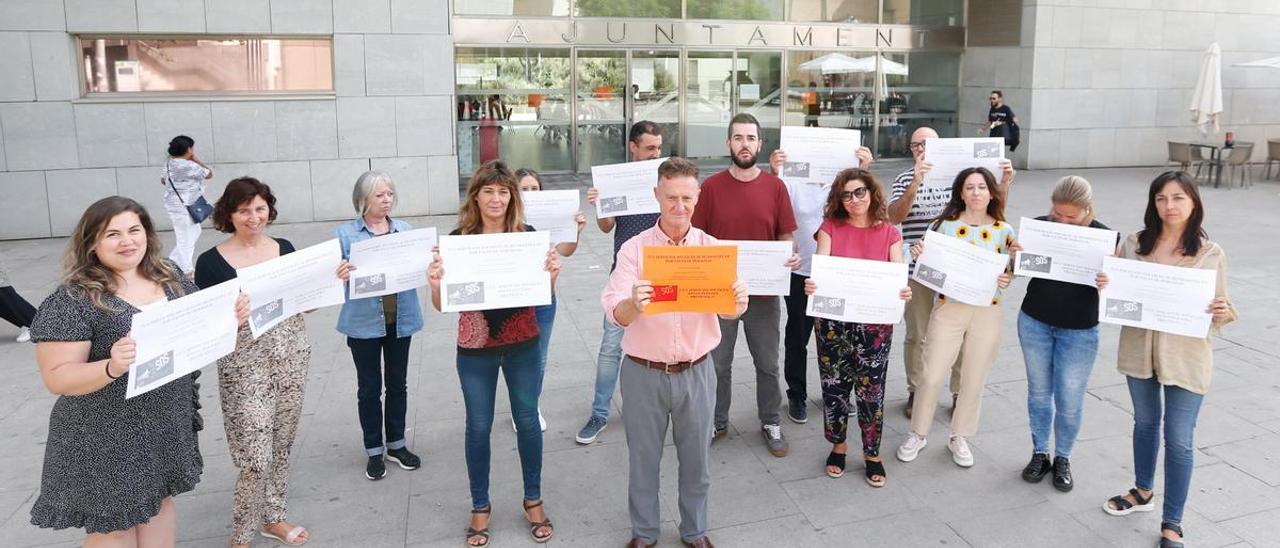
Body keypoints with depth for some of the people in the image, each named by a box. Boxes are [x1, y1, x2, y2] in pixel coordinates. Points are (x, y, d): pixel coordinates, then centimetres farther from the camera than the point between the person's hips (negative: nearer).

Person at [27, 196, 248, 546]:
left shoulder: (171, 279, 1)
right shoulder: (72, 301, -16)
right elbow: (57, 378, -17)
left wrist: (228, 319, -8)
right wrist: (112, 367, -35)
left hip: (169, 424, 5)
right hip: (108, 438, -5)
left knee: (161, 500, 20)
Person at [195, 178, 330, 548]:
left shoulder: (285, 249, 5)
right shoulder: (211, 262, -7)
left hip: (292, 355, 4)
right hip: (245, 364, -4)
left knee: (281, 445, 15)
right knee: (255, 458, -5)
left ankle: (272, 517, 34)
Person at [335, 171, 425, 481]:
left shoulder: (406, 230, 5)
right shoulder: (345, 234, -4)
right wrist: (341, 274, -31)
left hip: (401, 318, 3)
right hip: (364, 322, -3)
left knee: (397, 384, 14)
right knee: (369, 388, 8)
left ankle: (396, 443, 30)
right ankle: (374, 451, 22)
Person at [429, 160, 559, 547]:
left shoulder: (528, 235, -5)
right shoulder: (458, 239, -7)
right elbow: (442, 304, -3)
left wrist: (552, 274, -20)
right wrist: (434, 282, -24)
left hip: (522, 346, 1)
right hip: (475, 349, 0)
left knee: (527, 421, 12)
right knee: (478, 427, 10)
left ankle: (533, 500, 32)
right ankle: (480, 507, 29)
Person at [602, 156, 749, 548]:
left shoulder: (712, 247, -3)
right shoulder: (634, 249, -9)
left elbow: (728, 311, -9)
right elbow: (614, 315, -18)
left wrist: (737, 302, -33)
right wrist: (633, 303, -40)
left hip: (696, 371, 1)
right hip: (644, 372, -1)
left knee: (696, 458, 14)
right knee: (643, 458, 14)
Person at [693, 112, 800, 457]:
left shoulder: (775, 186, -1)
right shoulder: (711, 186, -4)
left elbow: (785, 236, 3)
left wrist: (791, 257, -17)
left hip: (764, 292, 1)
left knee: (767, 363, 13)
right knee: (718, 363, 12)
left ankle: (771, 423, 29)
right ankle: (717, 422, 29)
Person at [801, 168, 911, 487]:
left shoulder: (889, 234, 4)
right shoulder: (830, 228, 2)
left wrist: (903, 293, -26)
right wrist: (811, 285, -31)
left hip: (875, 324, 0)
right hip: (833, 321, 0)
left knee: (871, 389, 4)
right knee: (834, 386, 9)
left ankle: (872, 454, 23)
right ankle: (838, 446, 30)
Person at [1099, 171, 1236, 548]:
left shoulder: (1211, 254, -8)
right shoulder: (1134, 244, -3)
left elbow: (1219, 311, -2)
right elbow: (1116, 295, 5)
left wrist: (1223, 314, -24)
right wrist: (1104, 288, -17)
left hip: (1186, 358, -3)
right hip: (1138, 350, 3)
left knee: (1179, 440, 1)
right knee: (1145, 422, 21)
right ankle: (1143, 491, 43)